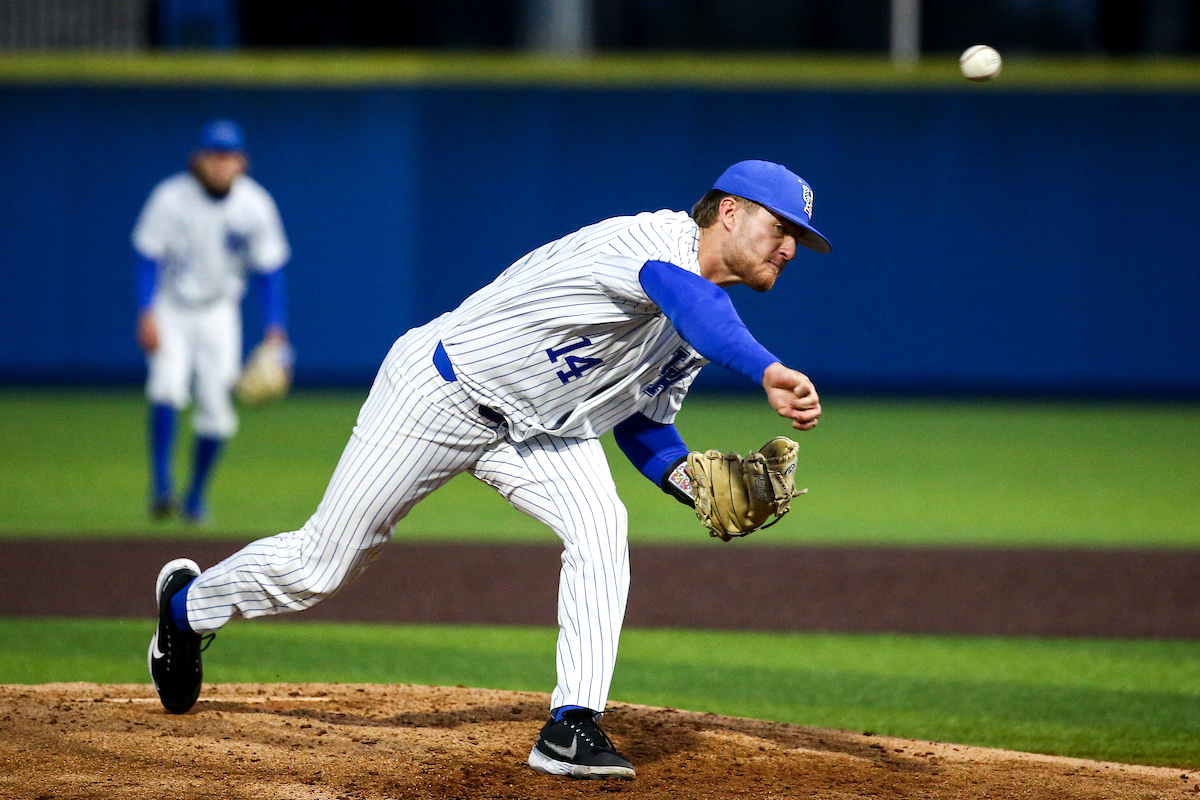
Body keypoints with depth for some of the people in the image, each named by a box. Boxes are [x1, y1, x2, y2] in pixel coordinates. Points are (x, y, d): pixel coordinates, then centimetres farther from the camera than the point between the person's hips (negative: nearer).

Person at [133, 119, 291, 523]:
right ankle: (161, 484, -21)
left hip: (218, 314, 2)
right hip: (169, 311, -2)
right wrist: (146, 316, -23)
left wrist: (276, 330, -10)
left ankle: (196, 497, 16)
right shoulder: (170, 199, -18)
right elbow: (148, 259, -13)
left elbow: (269, 270, -3)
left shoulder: (255, 205, -12)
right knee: (168, 387, -26)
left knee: (217, 409, -2)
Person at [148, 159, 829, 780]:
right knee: (320, 565, 4)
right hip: (443, 392, -7)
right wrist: (767, 370, -73)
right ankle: (189, 605, 34)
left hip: (541, 429, 7)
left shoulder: (697, 336, -1)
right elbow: (689, 298, -54)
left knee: (601, 525, -22)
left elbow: (643, 416, 10)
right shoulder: (655, 239, -30)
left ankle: (572, 728, -21)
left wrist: (691, 480, -11)